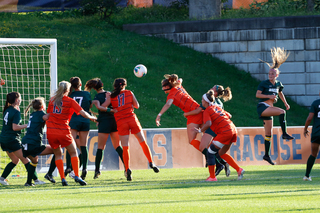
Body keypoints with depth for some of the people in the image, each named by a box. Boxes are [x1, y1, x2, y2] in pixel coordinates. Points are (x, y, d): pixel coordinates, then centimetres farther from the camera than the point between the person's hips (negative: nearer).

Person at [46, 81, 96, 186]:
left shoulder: (52, 100, 10)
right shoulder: (70, 101, -1)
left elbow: (48, 114, 16)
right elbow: (82, 112, -6)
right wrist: (91, 117, 11)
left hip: (51, 131, 3)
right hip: (63, 132, -3)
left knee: (58, 154, 14)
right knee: (73, 153, 11)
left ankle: (62, 178, 4)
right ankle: (77, 176, -3)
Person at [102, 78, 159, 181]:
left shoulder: (111, 97, 4)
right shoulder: (129, 93, 6)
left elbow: (102, 107, -3)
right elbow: (137, 106, 14)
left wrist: (107, 98, 12)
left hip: (121, 122, 0)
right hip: (132, 120, 0)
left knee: (125, 147, -2)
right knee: (143, 142, 13)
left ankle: (127, 169, -15)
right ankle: (151, 163, 13)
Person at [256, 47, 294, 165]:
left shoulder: (278, 84, 11)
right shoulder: (264, 83, -6)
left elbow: (280, 93, 31)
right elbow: (257, 94, -11)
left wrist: (285, 103, 27)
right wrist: (269, 96, -20)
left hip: (269, 109, 6)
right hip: (262, 106, -6)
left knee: (268, 133, 7)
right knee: (281, 112, -28)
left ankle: (266, 155, 13)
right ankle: (284, 134, -27)